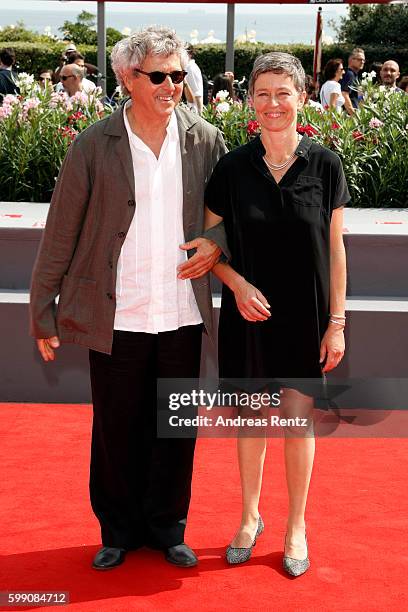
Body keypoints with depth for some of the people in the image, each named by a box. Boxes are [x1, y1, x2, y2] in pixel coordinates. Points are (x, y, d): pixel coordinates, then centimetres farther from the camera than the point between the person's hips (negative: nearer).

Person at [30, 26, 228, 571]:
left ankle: (167, 527, 32)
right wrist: (43, 311, 0)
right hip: (116, 318, -1)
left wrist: (216, 244, -7)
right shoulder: (94, 146, -5)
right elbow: (60, 234, -1)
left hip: (182, 316, 2)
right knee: (116, 428, 11)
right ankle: (119, 530, 31)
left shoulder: (205, 140, 1)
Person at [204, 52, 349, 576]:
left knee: (298, 421, 6)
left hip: (304, 318, -1)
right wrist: (239, 284, -15)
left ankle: (296, 527, 25)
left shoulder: (324, 164, -5)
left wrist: (336, 322, -3)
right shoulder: (232, 168, -3)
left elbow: (334, 249, -1)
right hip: (247, 314, 1)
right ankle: (250, 518, 31)